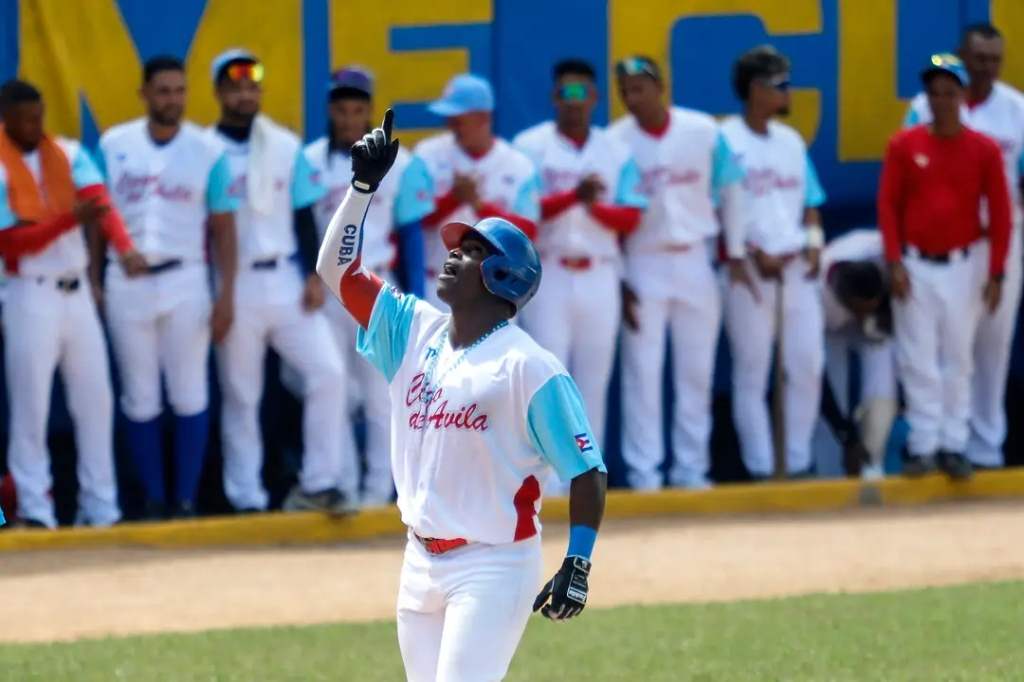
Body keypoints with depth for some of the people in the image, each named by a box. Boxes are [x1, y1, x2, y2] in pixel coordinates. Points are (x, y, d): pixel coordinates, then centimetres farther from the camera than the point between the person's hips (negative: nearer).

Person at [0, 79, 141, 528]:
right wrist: (70, 218, -29)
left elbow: (100, 203, -12)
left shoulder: (68, 154, 4)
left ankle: (101, 508, 13)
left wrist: (125, 248, -30)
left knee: (95, 399, 7)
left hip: (77, 292, 5)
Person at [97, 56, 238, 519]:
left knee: (190, 395, 1)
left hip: (185, 281, -1)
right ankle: (152, 499, 13)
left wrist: (226, 295, -7)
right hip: (126, 284, 1)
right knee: (140, 397, 6)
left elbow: (222, 227, -1)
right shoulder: (113, 146, 2)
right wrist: (92, 281, 1)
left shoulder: (206, 152, -2)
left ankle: (186, 499, 7)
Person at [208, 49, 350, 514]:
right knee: (240, 394, 2)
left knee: (327, 371, -7)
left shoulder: (286, 147, 7)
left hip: (287, 281, 3)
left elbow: (303, 216, 9)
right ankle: (247, 500, 9)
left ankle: (317, 485, 2)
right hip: (233, 285, -3)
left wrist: (314, 275, -1)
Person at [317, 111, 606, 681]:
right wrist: (363, 184, 0)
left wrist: (578, 564, -19)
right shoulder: (415, 331, 8)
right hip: (421, 563, 7)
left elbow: (587, 469, -12)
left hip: (492, 565, -7)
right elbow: (338, 269, 10)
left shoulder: (529, 367, -12)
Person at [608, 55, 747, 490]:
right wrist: (617, 281, -8)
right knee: (642, 371, -3)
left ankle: (692, 470, 16)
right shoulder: (616, 141, -7)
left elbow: (729, 189, 8)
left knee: (697, 371, 7)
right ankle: (644, 474, 2)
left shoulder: (704, 131, -3)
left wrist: (735, 251, 7)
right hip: (643, 266, -2)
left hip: (695, 262, 2)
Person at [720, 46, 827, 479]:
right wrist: (754, 253, -16)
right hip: (749, 271, -6)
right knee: (751, 371, -1)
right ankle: (760, 470, 2)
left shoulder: (791, 141, 15)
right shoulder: (725, 141, -5)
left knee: (807, 364, 3)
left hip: (797, 266, 6)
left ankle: (799, 463, 13)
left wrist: (814, 241, 0)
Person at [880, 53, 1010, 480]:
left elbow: (999, 214, -1)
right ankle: (923, 445, 6)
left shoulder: (984, 150, -3)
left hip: (964, 267, 0)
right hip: (915, 266, 0)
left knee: (958, 359, 6)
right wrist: (894, 262, -8)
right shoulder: (904, 145, -3)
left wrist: (995, 275, -5)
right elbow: (889, 205, -1)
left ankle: (954, 446, 12)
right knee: (918, 360, 1)